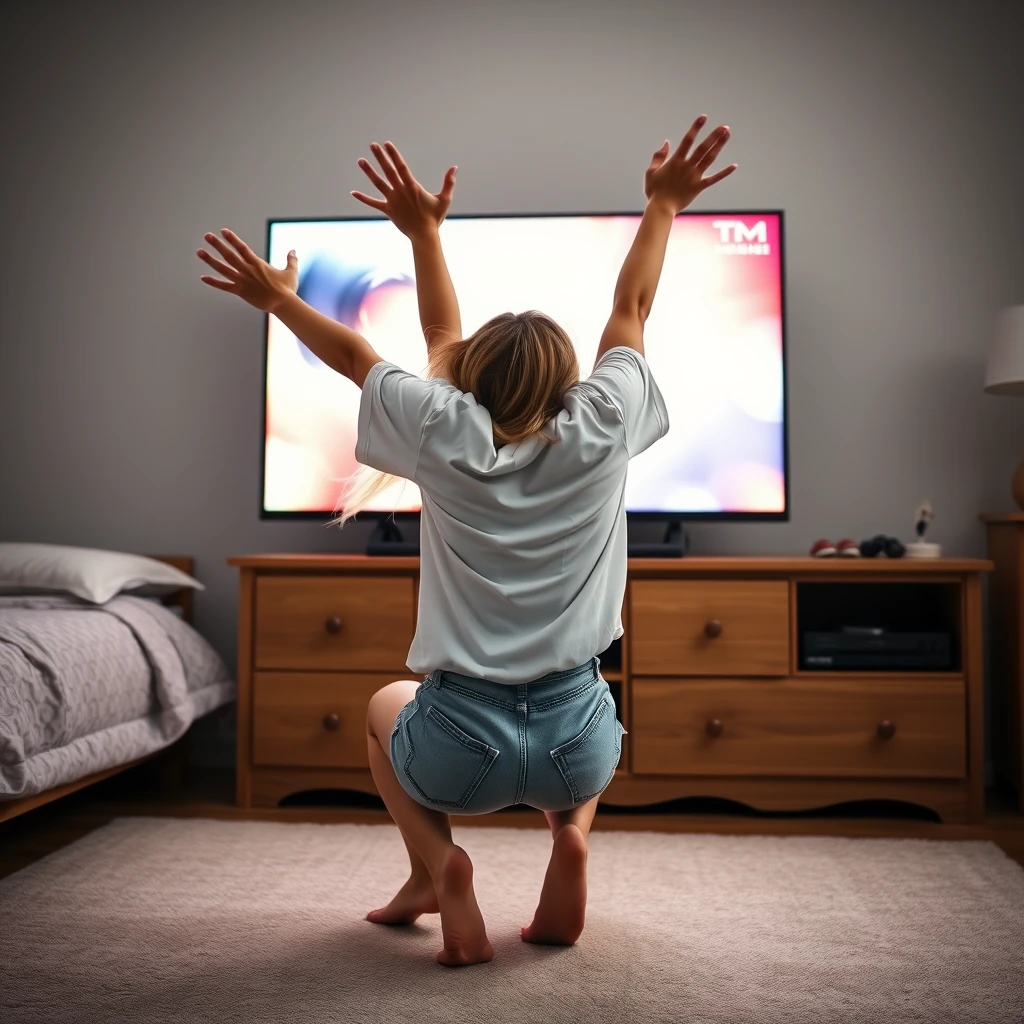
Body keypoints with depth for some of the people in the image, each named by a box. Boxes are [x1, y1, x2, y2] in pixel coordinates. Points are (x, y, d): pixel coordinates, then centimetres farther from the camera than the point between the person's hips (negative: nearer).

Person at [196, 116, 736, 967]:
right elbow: (631, 310, 12)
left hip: (462, 750, -1)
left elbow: (354, 355, 12)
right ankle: (572, 831, 10)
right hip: (574, 745, 2)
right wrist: (663, 206, 21)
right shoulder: (600, 433, -4)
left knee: (387, 705, 35)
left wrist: (276, 298, 21)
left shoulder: (445, 436, -5)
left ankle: (436, 861, 10)